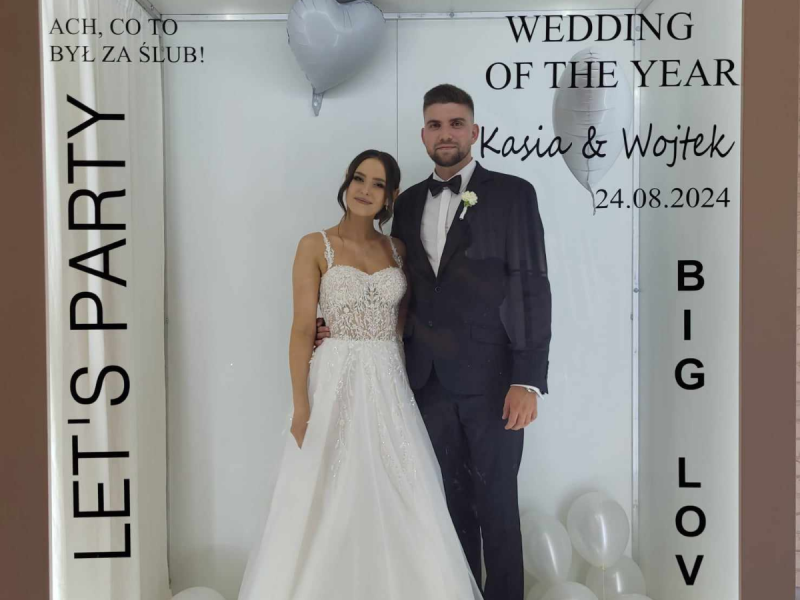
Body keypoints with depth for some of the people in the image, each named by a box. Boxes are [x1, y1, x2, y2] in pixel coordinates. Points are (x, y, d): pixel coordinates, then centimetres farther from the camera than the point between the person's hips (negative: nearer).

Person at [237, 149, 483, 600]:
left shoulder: (397, 249, 9)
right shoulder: (315, 246, -3)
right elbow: (302, 331, -6)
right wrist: (301, 406, -11)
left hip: (390, 386, 4)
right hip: (336, 384, -3)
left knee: (403, 499, 6)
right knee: (328, 501, 4)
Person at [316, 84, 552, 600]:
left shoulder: (512, 194, -3)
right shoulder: (408, 203, 11)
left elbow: (533, 289, -7)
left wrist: (529, 380, -13)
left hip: (492, 378, -4)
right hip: (431, 379, 4)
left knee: (495, 501, 6)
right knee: (452, 500, 15)